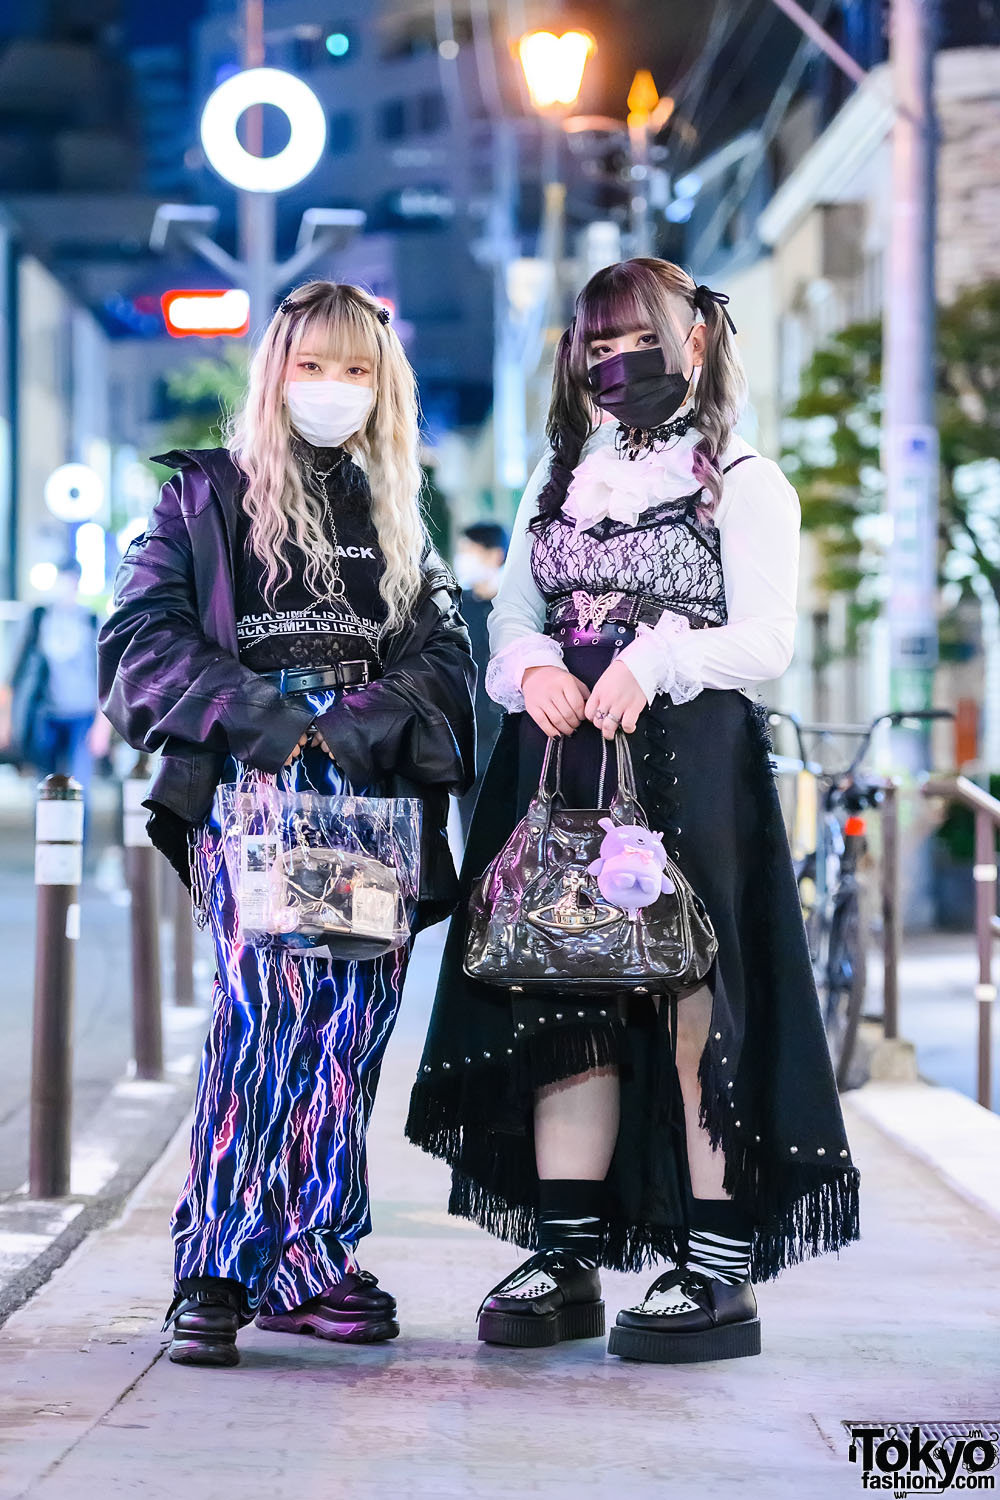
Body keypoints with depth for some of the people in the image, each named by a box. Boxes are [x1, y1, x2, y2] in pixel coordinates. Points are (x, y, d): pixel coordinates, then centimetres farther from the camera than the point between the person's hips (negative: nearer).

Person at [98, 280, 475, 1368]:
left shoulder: (400, 522, 23)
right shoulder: (205, 496, 12)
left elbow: (445, 659, 12)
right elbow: (140, 643, 1)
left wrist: (362, 723, -9)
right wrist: (257, 711, -13)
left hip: (374, 791, 4)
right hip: (248, 788, -4)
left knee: (351, 1019, -5)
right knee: (270, 1000, -20)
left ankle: (308, 1264, 3)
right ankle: (215, 1269, -16)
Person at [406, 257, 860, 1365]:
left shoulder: (744, 482, 4)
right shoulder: (558, 481, 21)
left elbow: (766, 640, -6)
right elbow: (510, 618, 16)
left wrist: (657, 661, -22)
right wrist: (533, 669, -7)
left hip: (692, 764, -5)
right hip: (560, 772, 5)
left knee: (693, 999, -9)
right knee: (566, 998, 3)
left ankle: (720, 1270, -6)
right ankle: (567, 1260, 8)